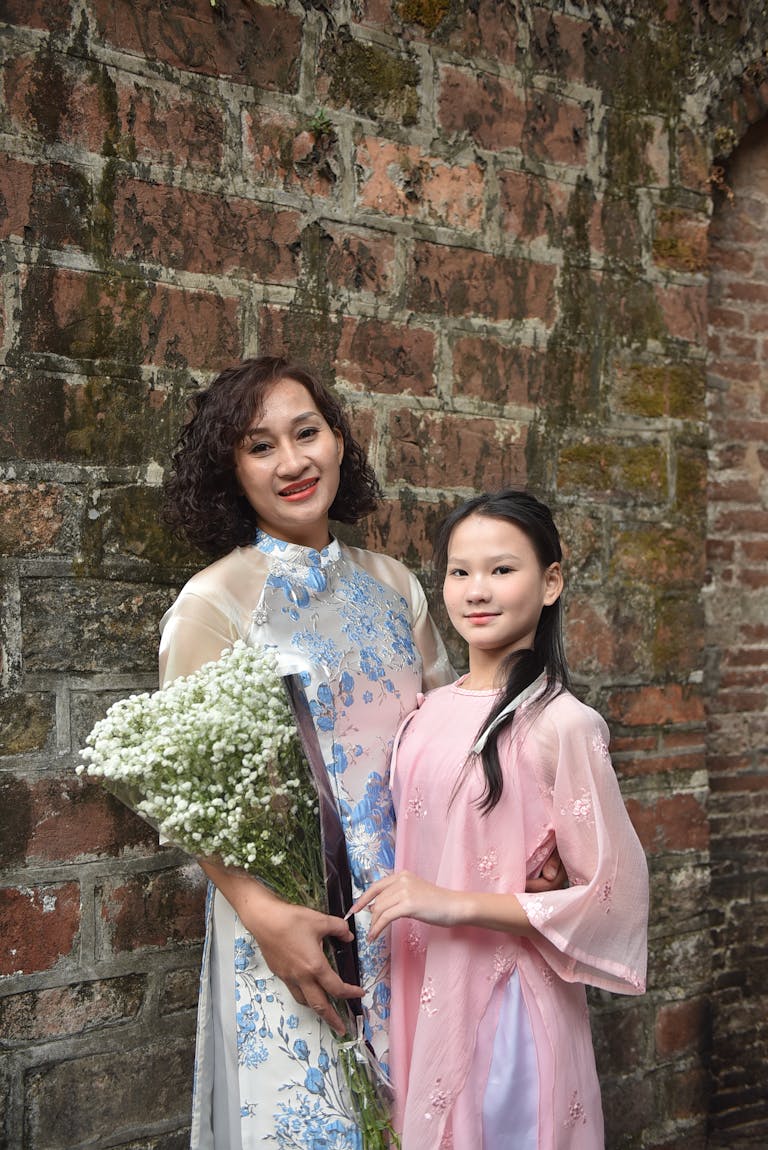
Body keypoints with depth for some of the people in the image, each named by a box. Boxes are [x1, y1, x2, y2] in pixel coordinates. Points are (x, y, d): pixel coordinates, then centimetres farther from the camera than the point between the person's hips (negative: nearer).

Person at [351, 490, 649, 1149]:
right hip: (423, 998, 6)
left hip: (510, 1001, -6)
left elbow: (615, 896, -16)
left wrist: (456, 903, -19)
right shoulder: (430, 713, 5)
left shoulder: (560, 723, -16)